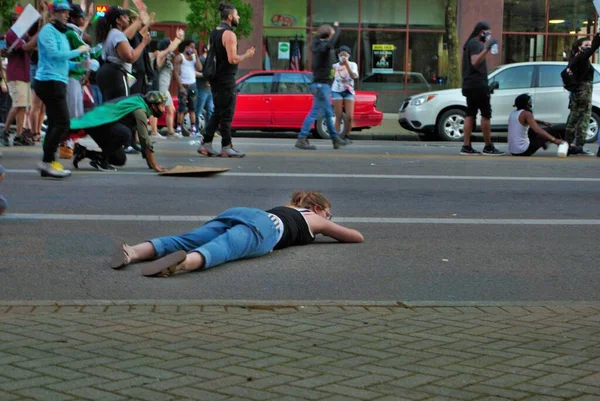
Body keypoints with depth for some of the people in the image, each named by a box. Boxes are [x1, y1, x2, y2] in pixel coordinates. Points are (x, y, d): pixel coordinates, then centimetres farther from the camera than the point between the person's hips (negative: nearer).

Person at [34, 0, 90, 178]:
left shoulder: (61, 33, 20)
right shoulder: (48, 30, -8)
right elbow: (53, 54, -20)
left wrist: (78, 64, 8)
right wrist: (78, 51, -12)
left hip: (57, 82, 10)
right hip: (49, 82, -10)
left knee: (55, 124, 10)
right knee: (62, 123, -14)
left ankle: (48, 164, 13)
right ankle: (47, 161, -10)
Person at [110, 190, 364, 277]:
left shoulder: (286, 208, 45)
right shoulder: (315, 220, 31)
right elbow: (358, 237, 43)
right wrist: (332, 232, 61)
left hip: (235, 213, 6)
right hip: (262, 228, -6)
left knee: (185, 240, -14)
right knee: (221, 250, -33)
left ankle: (133, 251, -38)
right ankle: (184, 262, -65)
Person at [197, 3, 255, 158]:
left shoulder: (213, 33, 12)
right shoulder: (229, 34, -16)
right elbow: (233, 59, -22)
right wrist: (247, 55, -8)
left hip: (216, 79, 9)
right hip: (226, 79, -9)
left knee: (217, 112, 14)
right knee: (226, 114, -2)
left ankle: (206, 145, 13)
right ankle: (226, 148, 2)